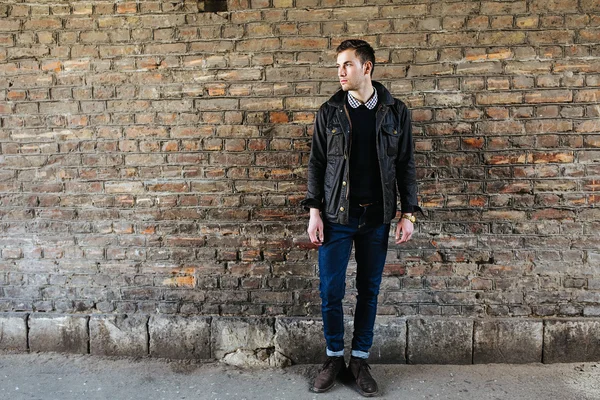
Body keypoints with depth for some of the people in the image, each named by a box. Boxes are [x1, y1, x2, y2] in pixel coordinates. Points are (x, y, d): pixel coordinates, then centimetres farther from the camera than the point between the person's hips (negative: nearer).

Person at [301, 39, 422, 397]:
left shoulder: (396, 112, 3)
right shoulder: (330, 111, 3)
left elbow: (406, 165, 4)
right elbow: (317, 163, 3)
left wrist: (408, 214, -1)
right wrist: (314, 211, -3)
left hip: (376, 218, 1)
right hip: (336, 216, 0)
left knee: (369, 290, 9)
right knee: (331, 290, 3)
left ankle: (360, 360, 27)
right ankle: (334, 358, 24)